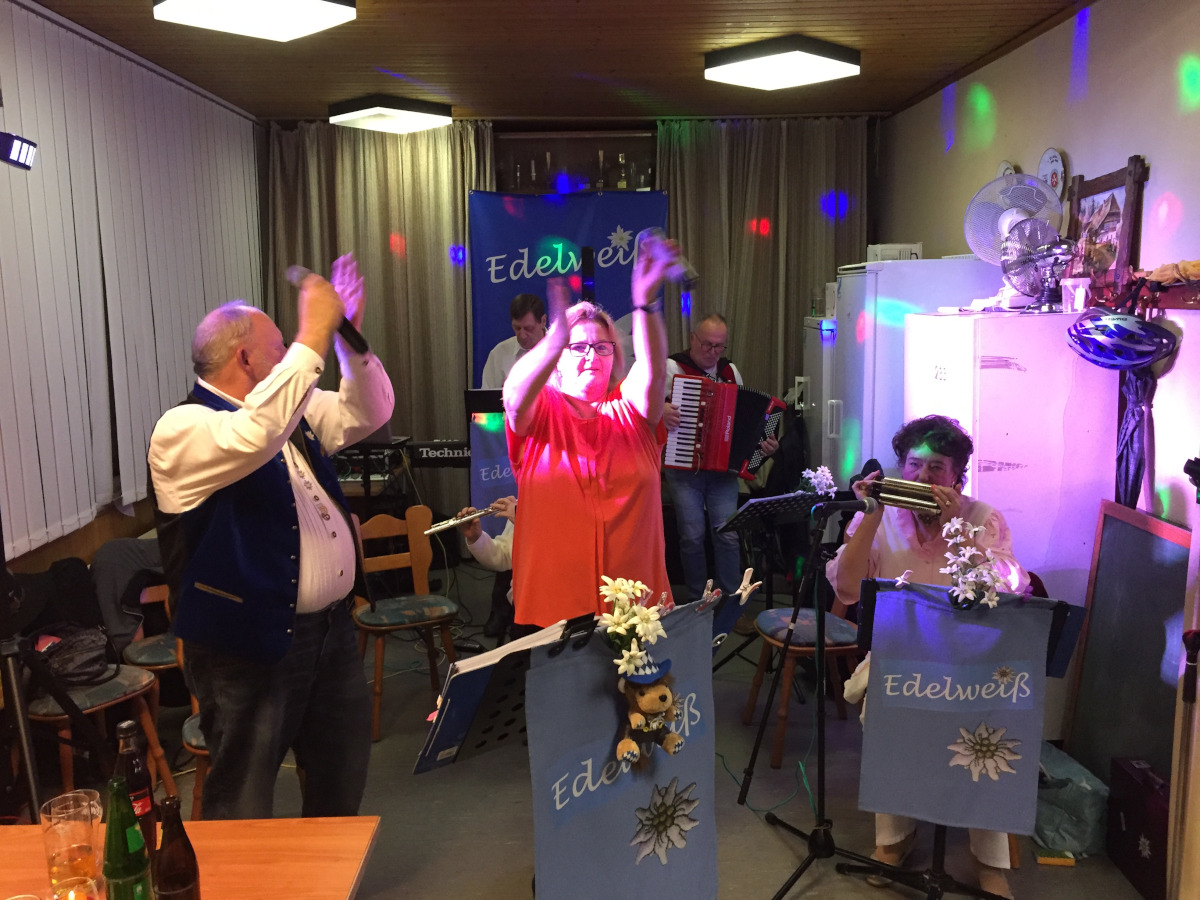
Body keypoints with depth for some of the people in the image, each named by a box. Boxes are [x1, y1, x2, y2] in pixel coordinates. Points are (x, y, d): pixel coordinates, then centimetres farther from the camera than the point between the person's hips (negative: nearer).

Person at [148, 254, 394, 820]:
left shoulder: (288, 413, 11)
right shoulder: (182, 429, -16)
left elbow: (368, 413, 13)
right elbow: (254, 434, -37)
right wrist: (313, 337, -31)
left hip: (332, 628, 9)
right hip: (251, 646, -8)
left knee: (342, 780, 23)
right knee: (244, 805, 4)